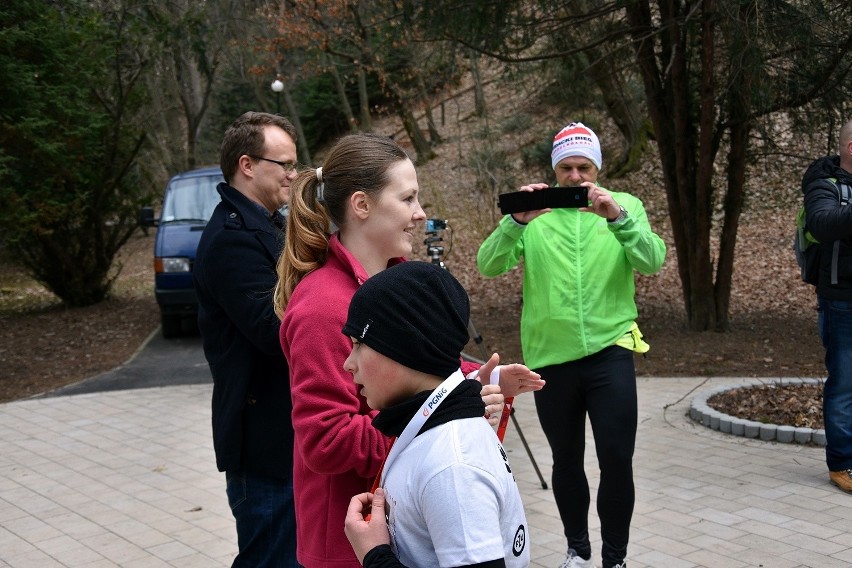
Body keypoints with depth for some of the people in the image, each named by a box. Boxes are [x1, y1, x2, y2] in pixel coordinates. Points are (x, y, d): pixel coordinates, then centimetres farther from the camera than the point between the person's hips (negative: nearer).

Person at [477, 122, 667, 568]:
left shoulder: (625, 206, 3)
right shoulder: (534, 215, 2)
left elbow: (652, 261, -14)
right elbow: (489, 265, -12)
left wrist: (618, 218, -31)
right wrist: (517, 221, -30)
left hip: (609, 350, -1)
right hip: (550, 356, 1)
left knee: (617, 460, -7)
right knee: (566, 460, 12)